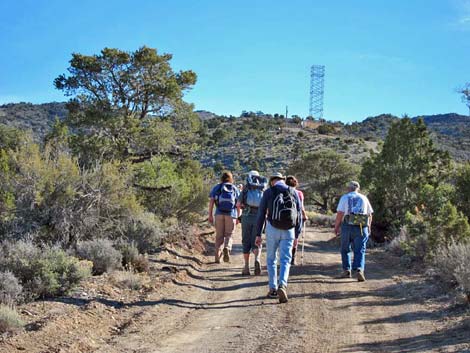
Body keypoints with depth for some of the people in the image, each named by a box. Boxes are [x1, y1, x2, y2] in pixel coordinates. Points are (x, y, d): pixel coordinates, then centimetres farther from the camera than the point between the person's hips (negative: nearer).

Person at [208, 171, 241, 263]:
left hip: (219, 214, 1)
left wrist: (210, 215, 0)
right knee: (228, 235, 8)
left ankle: (217, 257, 4)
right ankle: (227, 249, -21)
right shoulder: (235, 189, 11)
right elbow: (238, 204, 4)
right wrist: (238, 217, 10)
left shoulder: (216, 187, 10)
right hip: (231, 214, 0)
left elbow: (211, 201, 0)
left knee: (219, 236, 10)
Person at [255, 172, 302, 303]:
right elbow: (299, 215, 5)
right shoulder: (293, 192, 6)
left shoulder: (268, 193, 1)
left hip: (272, 229, -1)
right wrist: (297, 236, 10)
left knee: (271, 259, 15)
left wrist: (258, 234, 3)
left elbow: (261, 214, -1)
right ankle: (282, 285, -21)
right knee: (285, 261, 2)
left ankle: (273, 289, 15)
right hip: (289, 231, 1)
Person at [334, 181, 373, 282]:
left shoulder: (345, 197, 4)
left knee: (345, 250, 15)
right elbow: (370, 215, 12)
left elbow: (339, 214, -5)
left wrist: (336, 227, 2)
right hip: (361, 227, 1)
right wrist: (368, 228, 23)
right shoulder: (364, 198, 12)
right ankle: (359, 270, -17)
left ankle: (346, 270, 14)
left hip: (347, 226, -1)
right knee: (360, 251, 1)